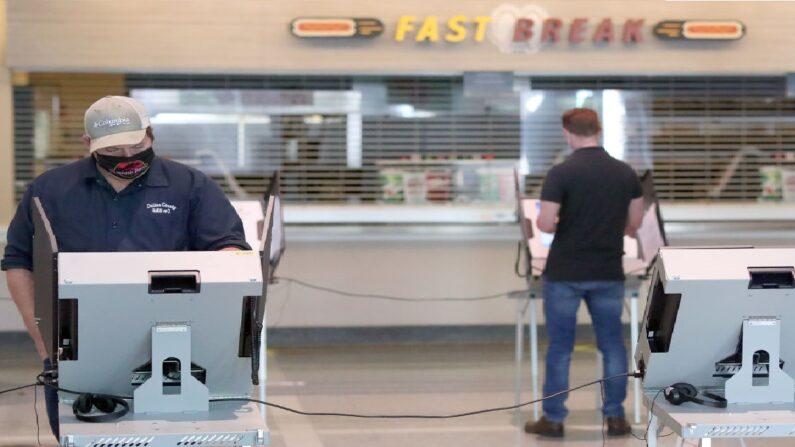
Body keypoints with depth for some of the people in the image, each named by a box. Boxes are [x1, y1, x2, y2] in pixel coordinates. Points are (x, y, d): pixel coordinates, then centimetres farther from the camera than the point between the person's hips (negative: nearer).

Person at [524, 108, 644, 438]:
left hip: (565, 274, -3)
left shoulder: (561, 173, -13)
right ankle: (615, 417, 13)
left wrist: (541, 220, 7)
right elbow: (634, 224, 9)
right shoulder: (625, 172, 1)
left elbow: (546, 224, -16)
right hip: (609, 273, 3)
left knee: (560, 347, 5)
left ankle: (554, 419, 9)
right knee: (612, 344, 12)